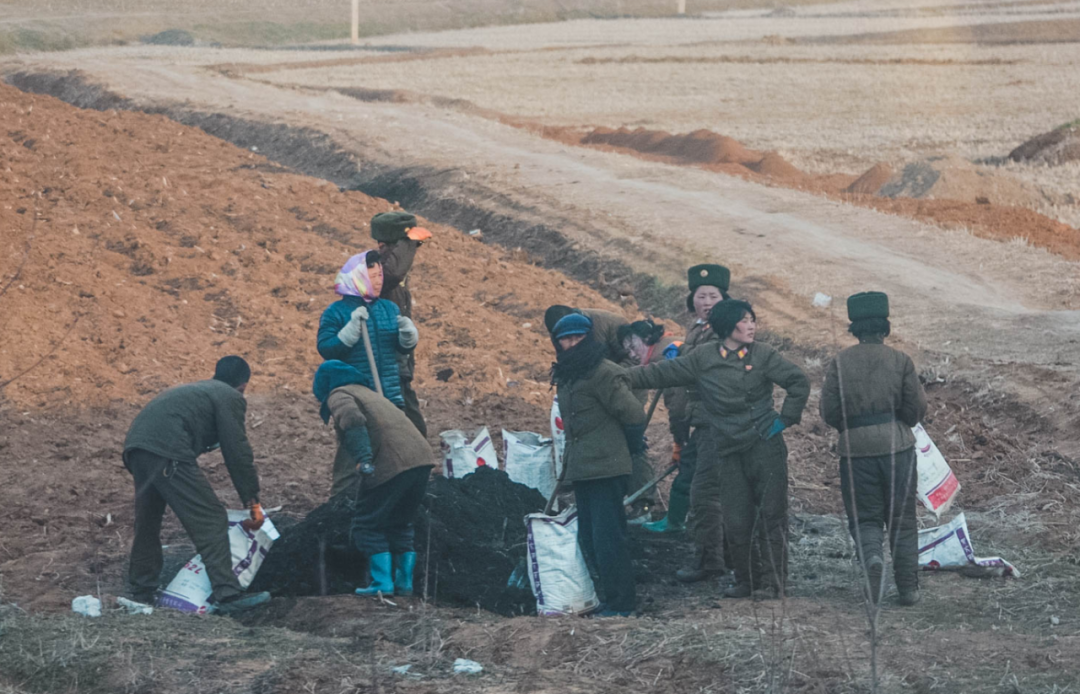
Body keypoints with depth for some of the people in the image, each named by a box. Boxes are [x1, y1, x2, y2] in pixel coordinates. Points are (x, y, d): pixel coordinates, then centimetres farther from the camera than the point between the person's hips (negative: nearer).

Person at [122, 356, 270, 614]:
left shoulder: (195, 390, 36)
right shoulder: (231, 399, 9)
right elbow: (237, 452, 2)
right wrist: (252, 500, 9)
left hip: (135, 445, 9)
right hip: (167, 451, -9)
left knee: (147, 523, 22)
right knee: (210, 520, -9)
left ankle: (142, 592, 31)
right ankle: (227, 595, -17)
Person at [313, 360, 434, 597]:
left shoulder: (338, 395, 6)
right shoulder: (367, 392, 33)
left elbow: (352, 420, -17)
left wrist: (362, 459, -26)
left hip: (391, 463, -8)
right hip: (421, 458, 8)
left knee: (368, 525, 5)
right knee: (400, 524, 22)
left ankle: (382, 583, 1)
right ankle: (405, 582, 20)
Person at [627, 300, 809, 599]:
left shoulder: (763, 355, 0)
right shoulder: (703, 358, 6)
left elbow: (799, 382, 0)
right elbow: (661, 374, 9)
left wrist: (784, 419, -3)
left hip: (765, 446, -2)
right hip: (729, 452, 2)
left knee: (770, 515, -5)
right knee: (736, 521, 1)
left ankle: (772, 582, -1)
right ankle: (746, 581, 13)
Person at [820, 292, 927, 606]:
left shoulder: (839, 363, -2)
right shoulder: (900, 361, -2)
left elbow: (829, 411, -3)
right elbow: (917, 407, -1)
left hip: (855, 450, 0)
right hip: (897, 447, 0)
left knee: (864, 517, 9)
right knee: (902, 519, 10)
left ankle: (871, 557, -22)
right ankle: (908, 587, 11)